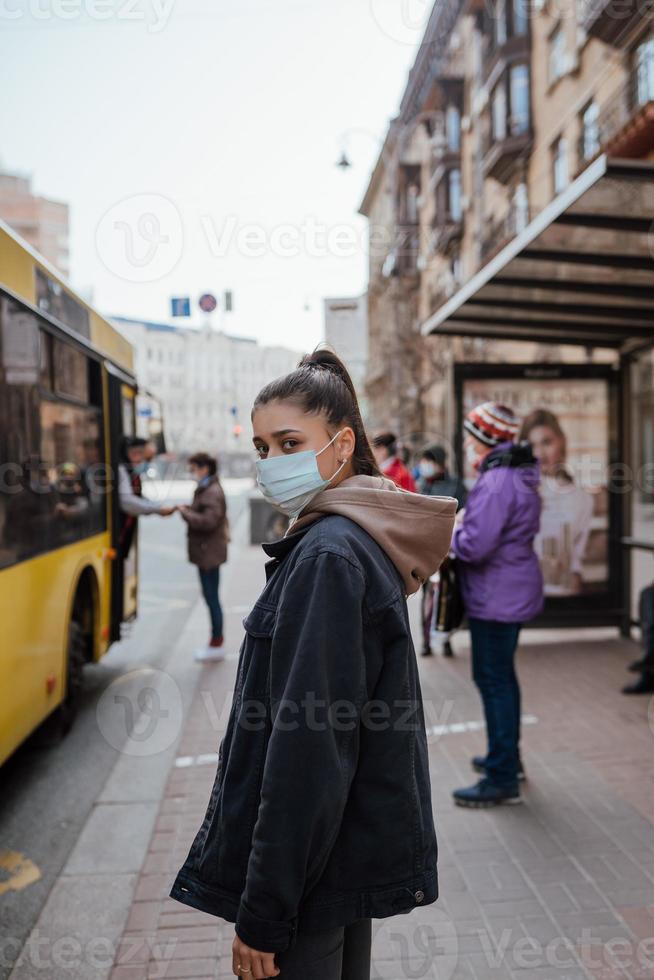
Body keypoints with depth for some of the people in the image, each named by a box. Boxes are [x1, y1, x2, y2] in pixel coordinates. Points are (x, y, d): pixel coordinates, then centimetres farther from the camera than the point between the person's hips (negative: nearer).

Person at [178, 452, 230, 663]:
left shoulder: (212, 492, -17)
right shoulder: (205, 489, 16)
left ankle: (216, 645, 7)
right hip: (206, 552, 10)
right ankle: (216, 641, 25)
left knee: (211, 597, -2)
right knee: (210, 596, 15)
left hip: (209, 553, -10)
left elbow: (209, 521, -25)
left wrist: (185, 513, -17)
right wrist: (188, 510, 4)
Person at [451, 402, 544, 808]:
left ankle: (502, 779, 7)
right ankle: (507, 756, 37)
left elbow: (474, 546, -29)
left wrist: (451, 532, -9)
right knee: (502, 675, 22)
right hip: (515, 591, 11)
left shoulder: (497, 482, -24)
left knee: (493, 680, -2)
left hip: (496, 597, -11)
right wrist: (467, 522, 4)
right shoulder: (519, 474, 11)